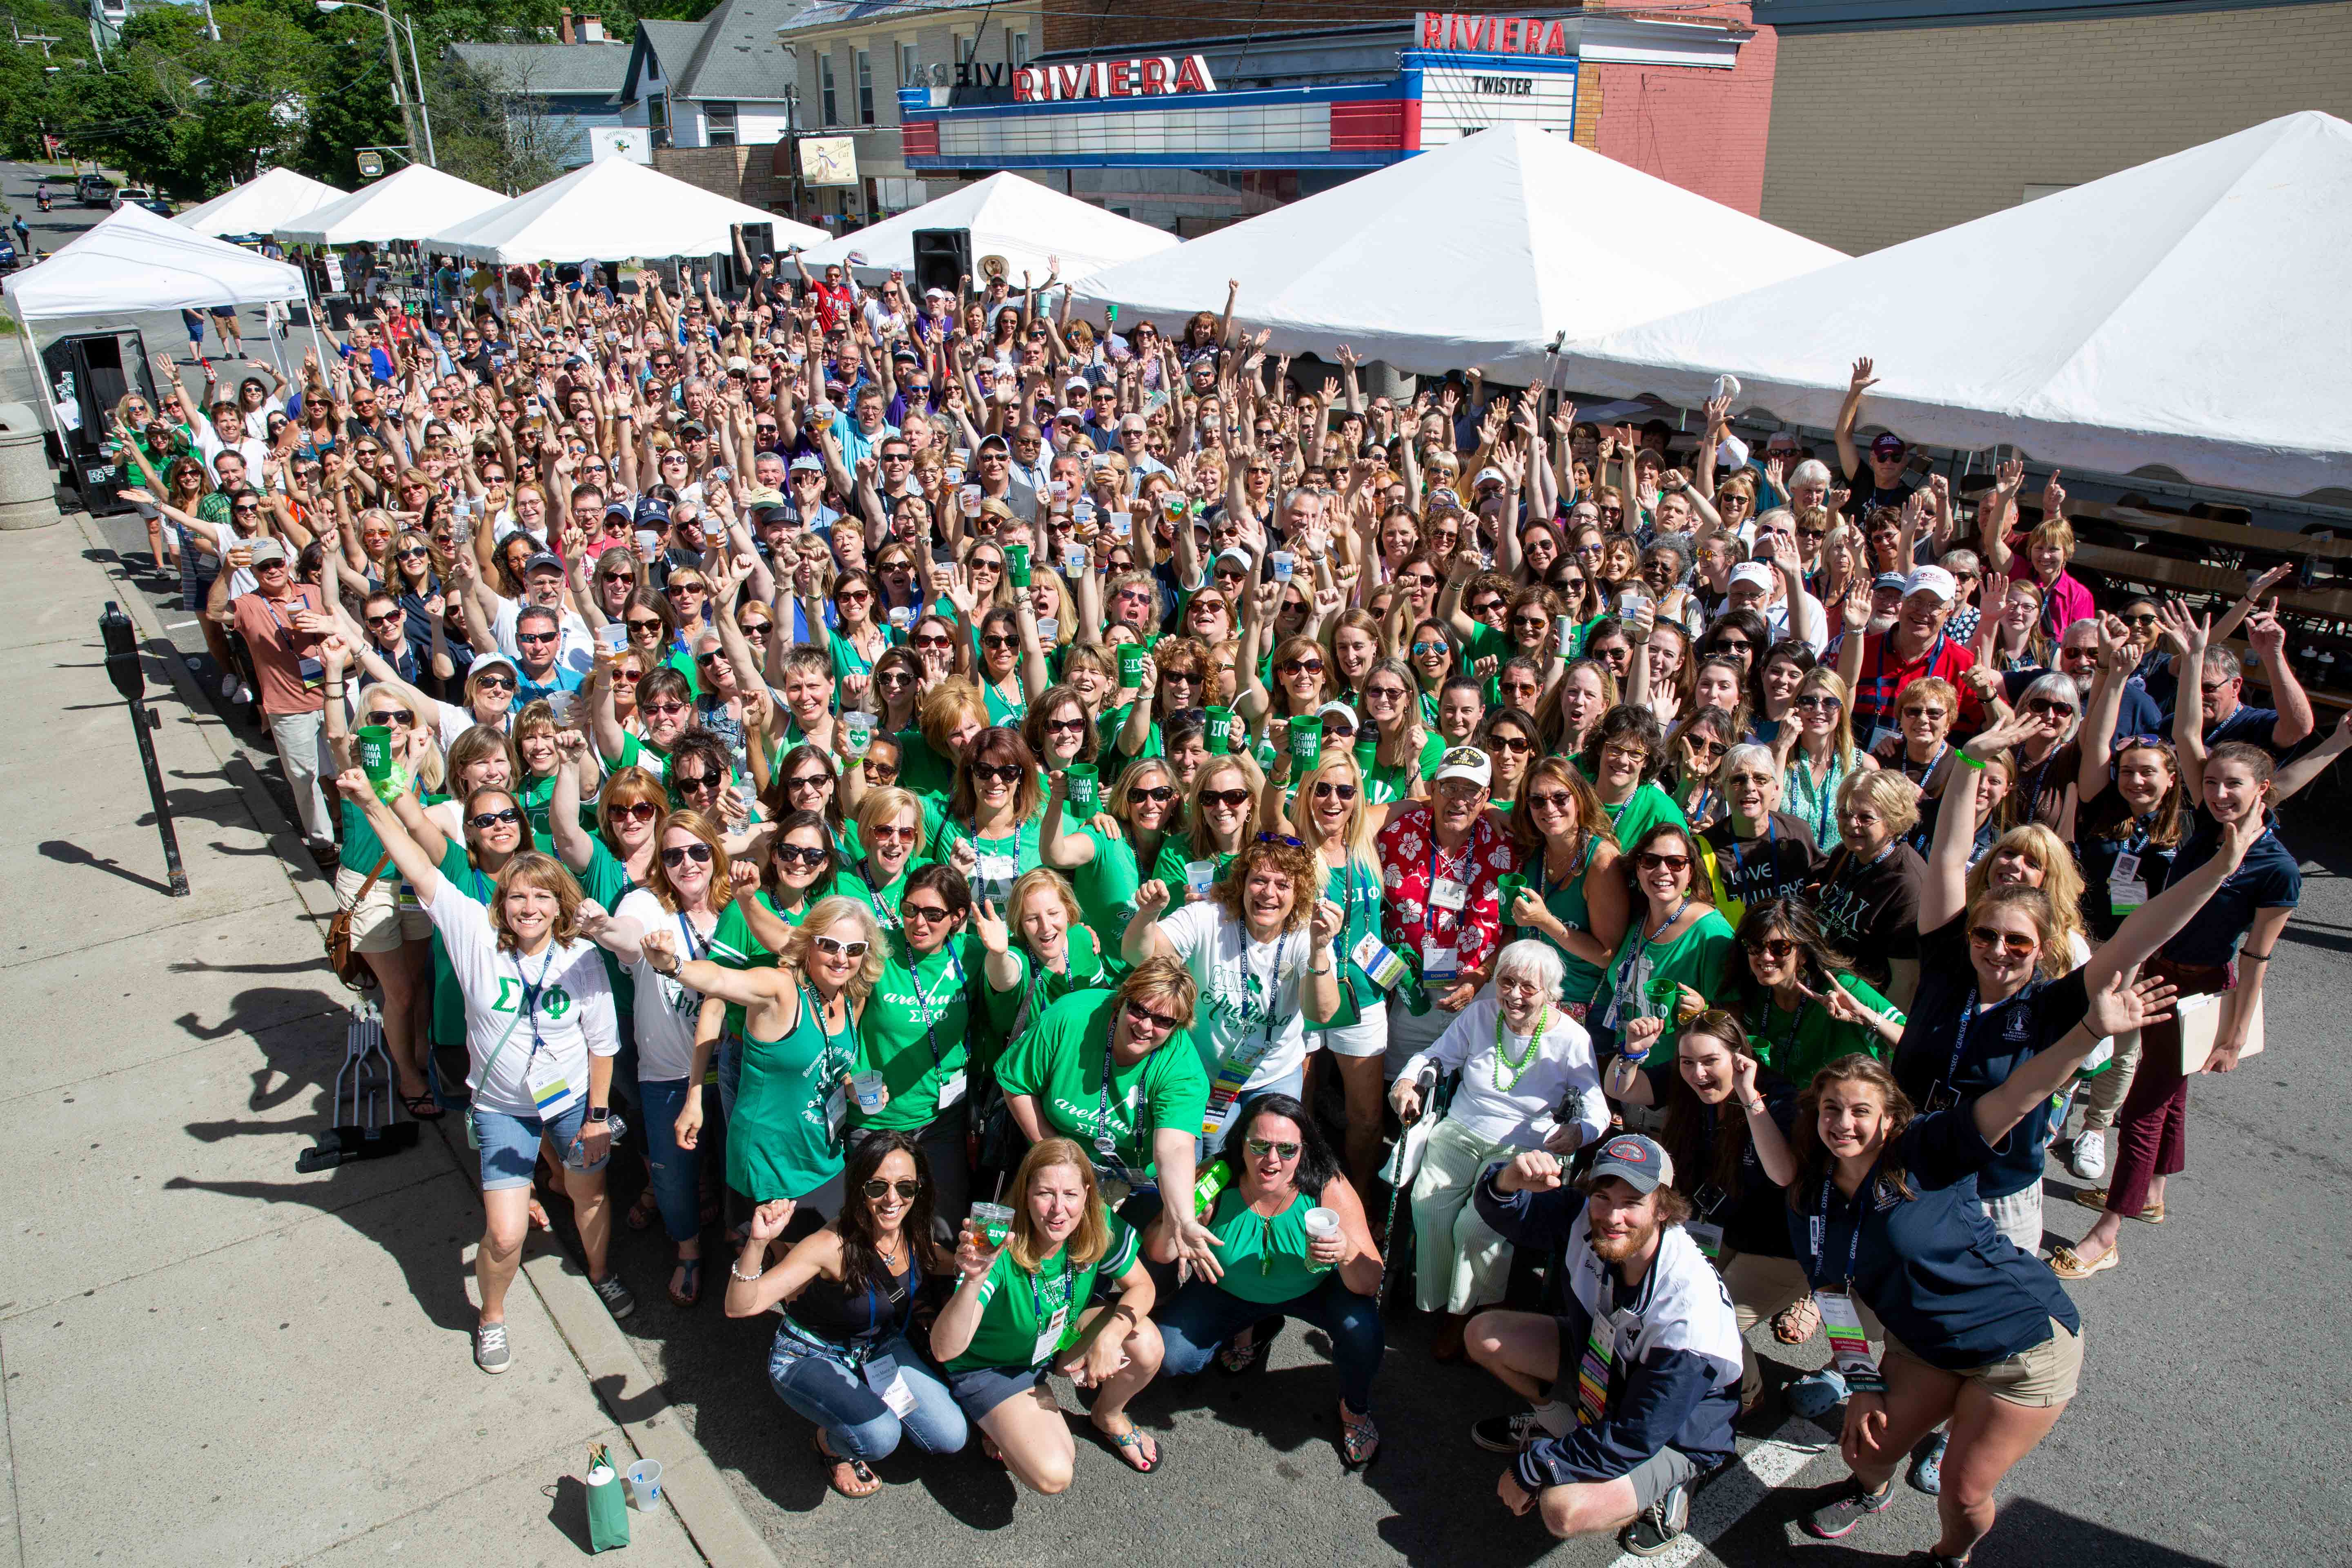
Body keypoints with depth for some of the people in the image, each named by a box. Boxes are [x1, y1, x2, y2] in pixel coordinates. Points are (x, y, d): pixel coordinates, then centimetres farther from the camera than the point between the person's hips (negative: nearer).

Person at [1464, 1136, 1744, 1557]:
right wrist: (1507, 1182, -37)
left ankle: (1660, 1494, 2)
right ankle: (1558, 1423, 18)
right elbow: (1507, 1216, -9)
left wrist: (1530, 1470, -22)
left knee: (1565, 1510, -28)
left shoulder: (1690, 1307, -36)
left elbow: (1637, 1436, -30)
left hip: (1672, 1436, -6)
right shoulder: (1587, 1219, -22)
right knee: (1484, 1334, -6)